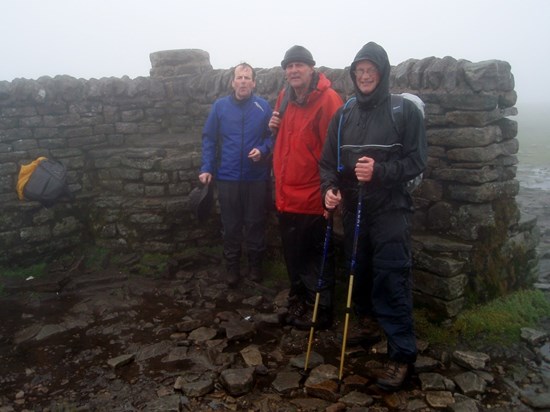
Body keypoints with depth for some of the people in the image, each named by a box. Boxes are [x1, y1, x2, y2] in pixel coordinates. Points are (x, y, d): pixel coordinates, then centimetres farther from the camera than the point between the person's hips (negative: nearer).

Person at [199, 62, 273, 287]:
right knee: (231, 225, 9)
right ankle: (232, 267, 23)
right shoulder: (219, 106, 1)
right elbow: (209, 138, 2)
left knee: (255, 224, 9)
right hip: (227, 177, 0)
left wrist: (262, 150, -15)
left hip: (256, 177, 0)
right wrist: (206, 168, -4)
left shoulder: (264, 106, -1)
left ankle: (255, 265, 26)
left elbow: (272, 135, 5)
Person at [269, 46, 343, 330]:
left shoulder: (327, 99, -15)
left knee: (315, 258, 6)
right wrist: (275, 127, 3)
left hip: (312, 198, -8)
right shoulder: (284, 97, 9)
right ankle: (298, 303, 39)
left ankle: (320, 311, 23)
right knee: (293, 254, 20)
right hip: (286, 194, 8)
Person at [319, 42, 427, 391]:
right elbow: (328, 161, 10)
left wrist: (379, 171, -22)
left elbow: (417, 161, -7)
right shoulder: (343, 116, 11)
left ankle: (402, 354, 2)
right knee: (359, 271, 14)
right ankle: (368, 321, 38)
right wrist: (329, 188, -10)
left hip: (391, 210, -4)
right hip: (353, 209, 5)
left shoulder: (405, 111, -2)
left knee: (391, 280, -7)